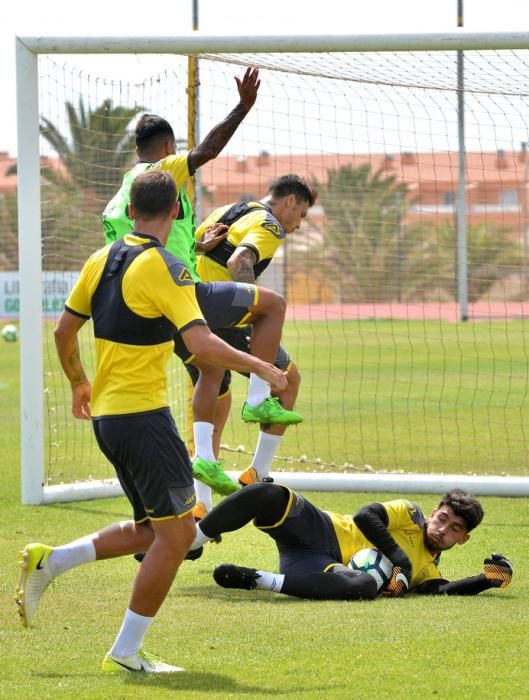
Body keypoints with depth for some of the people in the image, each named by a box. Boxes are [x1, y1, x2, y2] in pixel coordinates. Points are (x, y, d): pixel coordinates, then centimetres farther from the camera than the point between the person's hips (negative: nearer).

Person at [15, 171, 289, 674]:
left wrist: (79, 382, 33)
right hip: (142, 415, -9)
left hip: (106, 416, 9)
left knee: (152, 530, 18)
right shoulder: (164, 269, -14)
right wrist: (261, 368, -12)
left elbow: (63, 331, 17)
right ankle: (126, 652, -2)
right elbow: (201, 343, -22)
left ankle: (49, 562, 13)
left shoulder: (101, 260, 9)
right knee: (176, 533, -3)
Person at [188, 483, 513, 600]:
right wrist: (400, 559, -10)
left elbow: (444, 591, -3)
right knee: (267, 495, -32)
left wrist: (486, 579, -15)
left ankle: (257, 580, -29)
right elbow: (365, 517, -5)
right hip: (322, 531, -2)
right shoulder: (410, 514, 10)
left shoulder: (429, 571, 19)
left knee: (365, 586, -38)